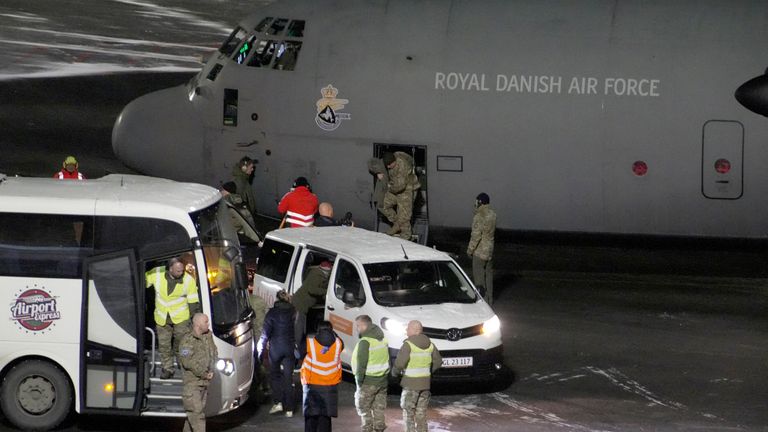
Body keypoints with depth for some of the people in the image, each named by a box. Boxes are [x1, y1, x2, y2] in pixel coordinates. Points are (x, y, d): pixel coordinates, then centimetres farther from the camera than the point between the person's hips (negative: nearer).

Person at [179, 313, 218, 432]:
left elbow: (214, 353, 17)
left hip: (204, 382, 8)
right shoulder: (188, 341, -17)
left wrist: (211, 371, 2)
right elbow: (188, 362, -24)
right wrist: (204, 374, -17)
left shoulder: (208, 335, 7)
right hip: (191, 381, -8)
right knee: (196, 411, -11)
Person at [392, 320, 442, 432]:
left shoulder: (408, 345, -16)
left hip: (411, 384, -6)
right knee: (421, 415, 12)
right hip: (425, 384, 6)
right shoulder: (429, 344, 4)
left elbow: (399, 364, -22)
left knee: (408, 414, 1)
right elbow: (438, 361, 10)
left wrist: (395, 372, -1)